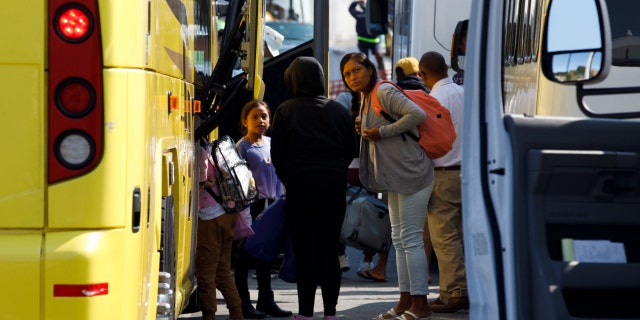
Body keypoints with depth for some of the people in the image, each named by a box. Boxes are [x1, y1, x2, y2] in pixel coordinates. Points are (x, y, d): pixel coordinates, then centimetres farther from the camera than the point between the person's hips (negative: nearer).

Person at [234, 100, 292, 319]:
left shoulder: (271, 144, 9)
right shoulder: (242, 146, -9)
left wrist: (280, 200, 9)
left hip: (270, 204, 6)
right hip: (251, 205, -6)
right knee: (246, 253, -1)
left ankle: (266, 301, 21)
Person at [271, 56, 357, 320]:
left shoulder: (286, 111, -4)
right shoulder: (339, 111, 5)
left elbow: (277, 155, -4)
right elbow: (351, 150, 8)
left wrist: (288, 180, 9)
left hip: (300, 187, -3)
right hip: (334, 187, 3)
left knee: (304, 251, 1)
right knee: (330, 251, 8)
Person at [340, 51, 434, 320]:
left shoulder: (384, 92, -14)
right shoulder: (366, 100, 14)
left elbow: (417, 114, -26)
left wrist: (382, 132, -21)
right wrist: (364, 130, 4)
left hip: (411, 174, -10)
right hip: (396, 177, 10)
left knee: (411, 239, -8)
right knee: (399, 239, 12)